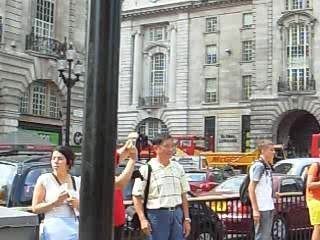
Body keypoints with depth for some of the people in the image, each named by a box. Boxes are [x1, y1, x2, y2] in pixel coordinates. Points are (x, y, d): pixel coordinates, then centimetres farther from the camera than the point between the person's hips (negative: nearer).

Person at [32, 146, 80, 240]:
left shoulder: (77, 181, 12)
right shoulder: (44, 179, 1)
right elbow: (35, 208, -1)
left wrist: (77, 204, -3)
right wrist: (55, 202, -14)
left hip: (76, 229, 4)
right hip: (55, 230, -4)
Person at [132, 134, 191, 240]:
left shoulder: (178, 168, 11)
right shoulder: (146, 169, -4)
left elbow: (183, 195, 14)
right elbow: (136, 197, -5)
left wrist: (187, 219, 10)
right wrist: (143, 219, -12)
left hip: (177, 214, 5)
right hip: (157, 214, -4)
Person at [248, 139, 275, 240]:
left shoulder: (267, 166, 13)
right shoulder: (259, 166, -15)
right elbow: (251, 188, -19)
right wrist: (255, 210, -22)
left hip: (268, 207, 10)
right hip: (261, 208, -10)